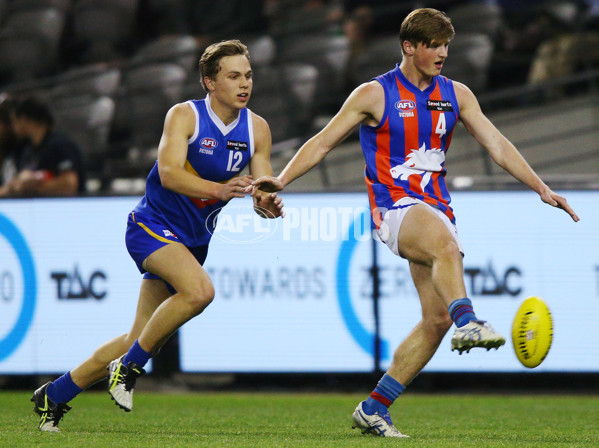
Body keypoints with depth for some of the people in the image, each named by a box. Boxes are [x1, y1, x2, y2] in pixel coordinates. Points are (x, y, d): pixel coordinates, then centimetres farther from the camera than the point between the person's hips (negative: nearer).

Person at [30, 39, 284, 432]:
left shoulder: (257, 129, 2)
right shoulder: (184, 116, -13)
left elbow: (263, 191, 1)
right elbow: (169, 172, -27)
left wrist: (268, 205, -23)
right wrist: (219, 189, -42)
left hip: (193, 239, 6)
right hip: (153, 225, -6)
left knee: (141, 341, 6)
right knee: (199, 290, -32)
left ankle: (55, 395, 20)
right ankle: (129, 366, -14)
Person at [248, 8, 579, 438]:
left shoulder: (456, 94, 12)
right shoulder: (374, 95, -1)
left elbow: (497, 144, 10)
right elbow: (322, 143, 2)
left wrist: (542, 189, 0)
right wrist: (281, 180, -10)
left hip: (436, 208, 5)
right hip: (395, 206, -5)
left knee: (437, 318, -3)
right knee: (445, 242, -39)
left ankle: (374, 408, 5)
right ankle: (467, 322, -56)